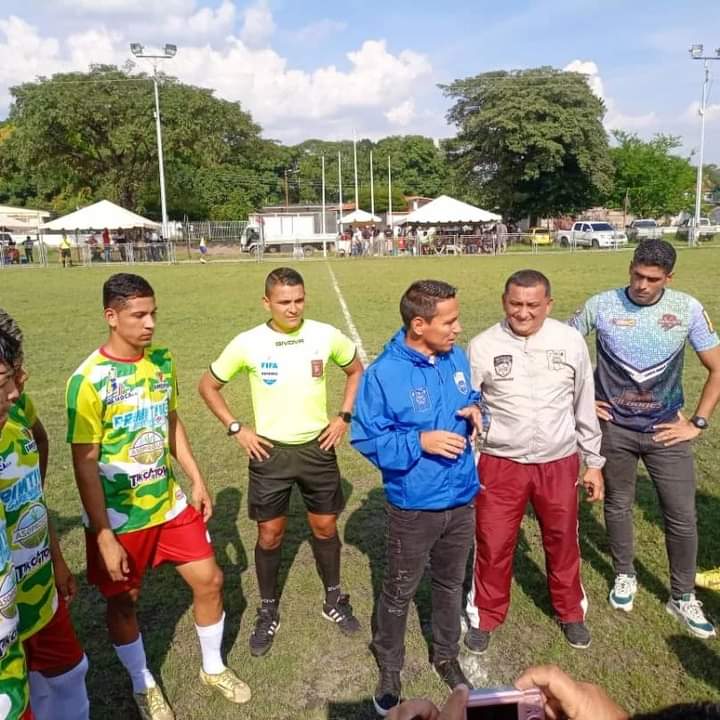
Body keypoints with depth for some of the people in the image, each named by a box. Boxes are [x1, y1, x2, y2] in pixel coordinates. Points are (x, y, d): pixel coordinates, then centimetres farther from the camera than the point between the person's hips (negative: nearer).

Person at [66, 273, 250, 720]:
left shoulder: (162, 361, -3)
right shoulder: (89, 380, -21)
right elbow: (85, 465, -18)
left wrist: (197, 480, 8)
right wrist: (104, 537, -18)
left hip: (170, 504, 5)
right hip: (119, 517, -5)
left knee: (210, 580, 10)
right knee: (123, 600, 13)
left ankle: (213, 668, 36)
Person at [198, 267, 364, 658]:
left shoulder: (326, 335, -9)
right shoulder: (248, 343, -12)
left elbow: (356, 370, 10)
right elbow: (208, 385, 1)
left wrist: (344, 417, 1)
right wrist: (236, 428, -5)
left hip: (317, 448, 1)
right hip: (270, 451, -1)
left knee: (325, 526, 14)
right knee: (270, 534, 9)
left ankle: (334, 600, 37)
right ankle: (268, 612, 31)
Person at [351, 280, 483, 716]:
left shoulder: (458, 359, -3)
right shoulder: (384, 374, -21)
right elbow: (366, 438, -16)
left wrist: (476, 411, -10)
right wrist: (420, 441, -27)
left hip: (462, 501, 5)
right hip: (413, 508, -5)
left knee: (451, 585, 23)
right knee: (399, 593, 15)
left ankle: (447, 657, 47)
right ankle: (390, 669, 40)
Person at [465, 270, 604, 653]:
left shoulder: (570, 342, -5)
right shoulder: (483, 346, -11)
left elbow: (584, 407, 5)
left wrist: (594, 463, 9)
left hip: (559, 464, 2)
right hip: (500, 465, -1)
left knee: (562, 543, 19)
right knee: (493, 546, 10)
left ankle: (571, 612, 44)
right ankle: (485, 617, 35)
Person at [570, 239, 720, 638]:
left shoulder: (688, 309, -9)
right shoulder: (601, 305, -11)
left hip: (666, 429, 1)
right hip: (614, 427, 0)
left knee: (682, 515, 6)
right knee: (618, 505, 15)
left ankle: (682, 596, 27)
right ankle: (624, 575, 39)